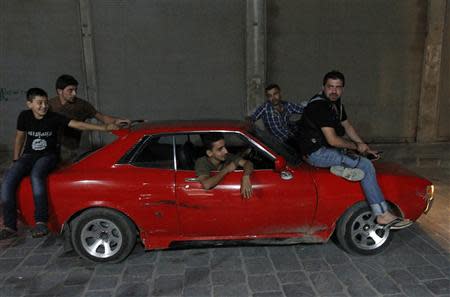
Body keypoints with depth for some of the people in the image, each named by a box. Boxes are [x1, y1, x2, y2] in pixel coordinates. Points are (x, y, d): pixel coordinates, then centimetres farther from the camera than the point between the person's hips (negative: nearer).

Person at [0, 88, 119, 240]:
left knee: (36, 175, -36)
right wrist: (16, 160, 16)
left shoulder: (54, 118, -10)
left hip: (48, 156, -3)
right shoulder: (25, 116, -1)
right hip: (28, 155, 3)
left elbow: (78, 125, -19)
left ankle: (41, 222, -35)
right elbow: (20, 137, 14)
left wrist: (104, 127, -30)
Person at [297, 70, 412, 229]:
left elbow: (347, 126, 19)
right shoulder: (319, 106, -22)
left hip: (324, 146, 11)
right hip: (316, 153, -11)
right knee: (365, 165, -15)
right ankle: (383, 215, -11)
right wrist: (357, 146, -11)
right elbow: (332, 140, -25)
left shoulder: (336, 102, 9)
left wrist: (364, 147, 11)